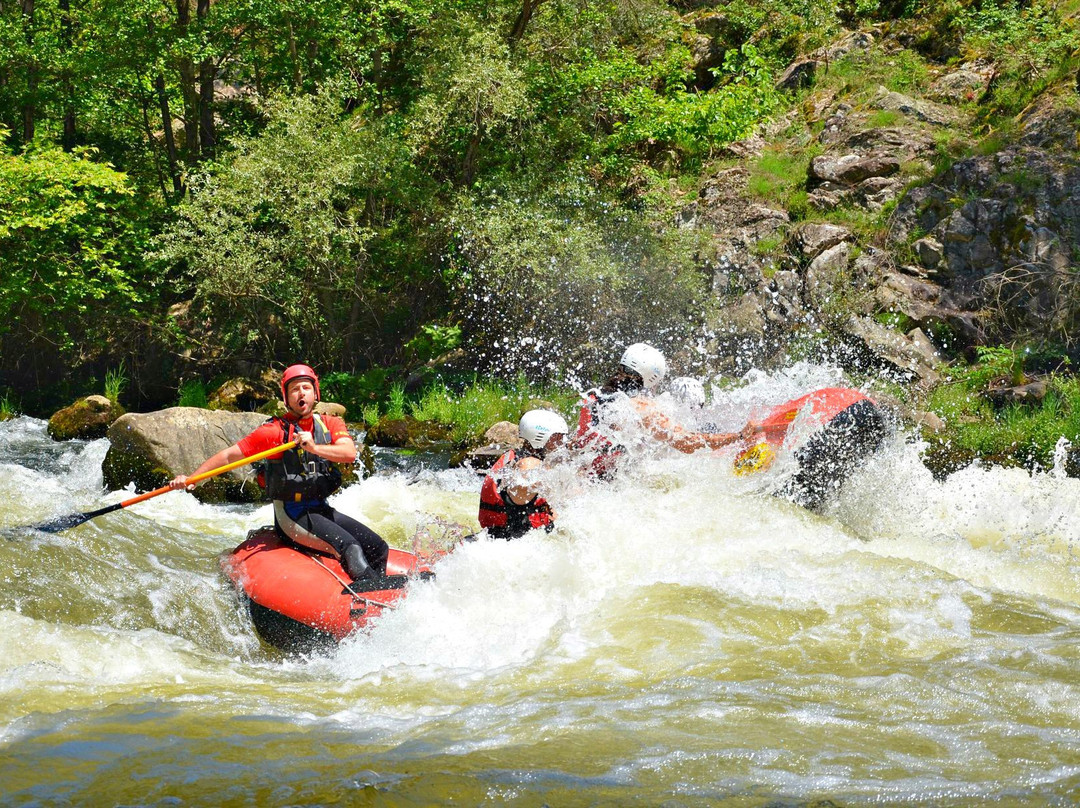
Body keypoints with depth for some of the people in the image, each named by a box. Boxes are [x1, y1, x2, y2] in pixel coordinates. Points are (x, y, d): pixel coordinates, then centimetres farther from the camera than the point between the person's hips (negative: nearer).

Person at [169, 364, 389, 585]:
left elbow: (349, 453, -13)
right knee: (348, 547, -26)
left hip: (321, 509, 6)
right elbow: (229, 455, -6)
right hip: (290, 515, -6)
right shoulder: (275, 430, -6)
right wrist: (190, 478, -16)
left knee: (378, 548, -2)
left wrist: (315, 448, -31)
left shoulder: (331, 425, 6)